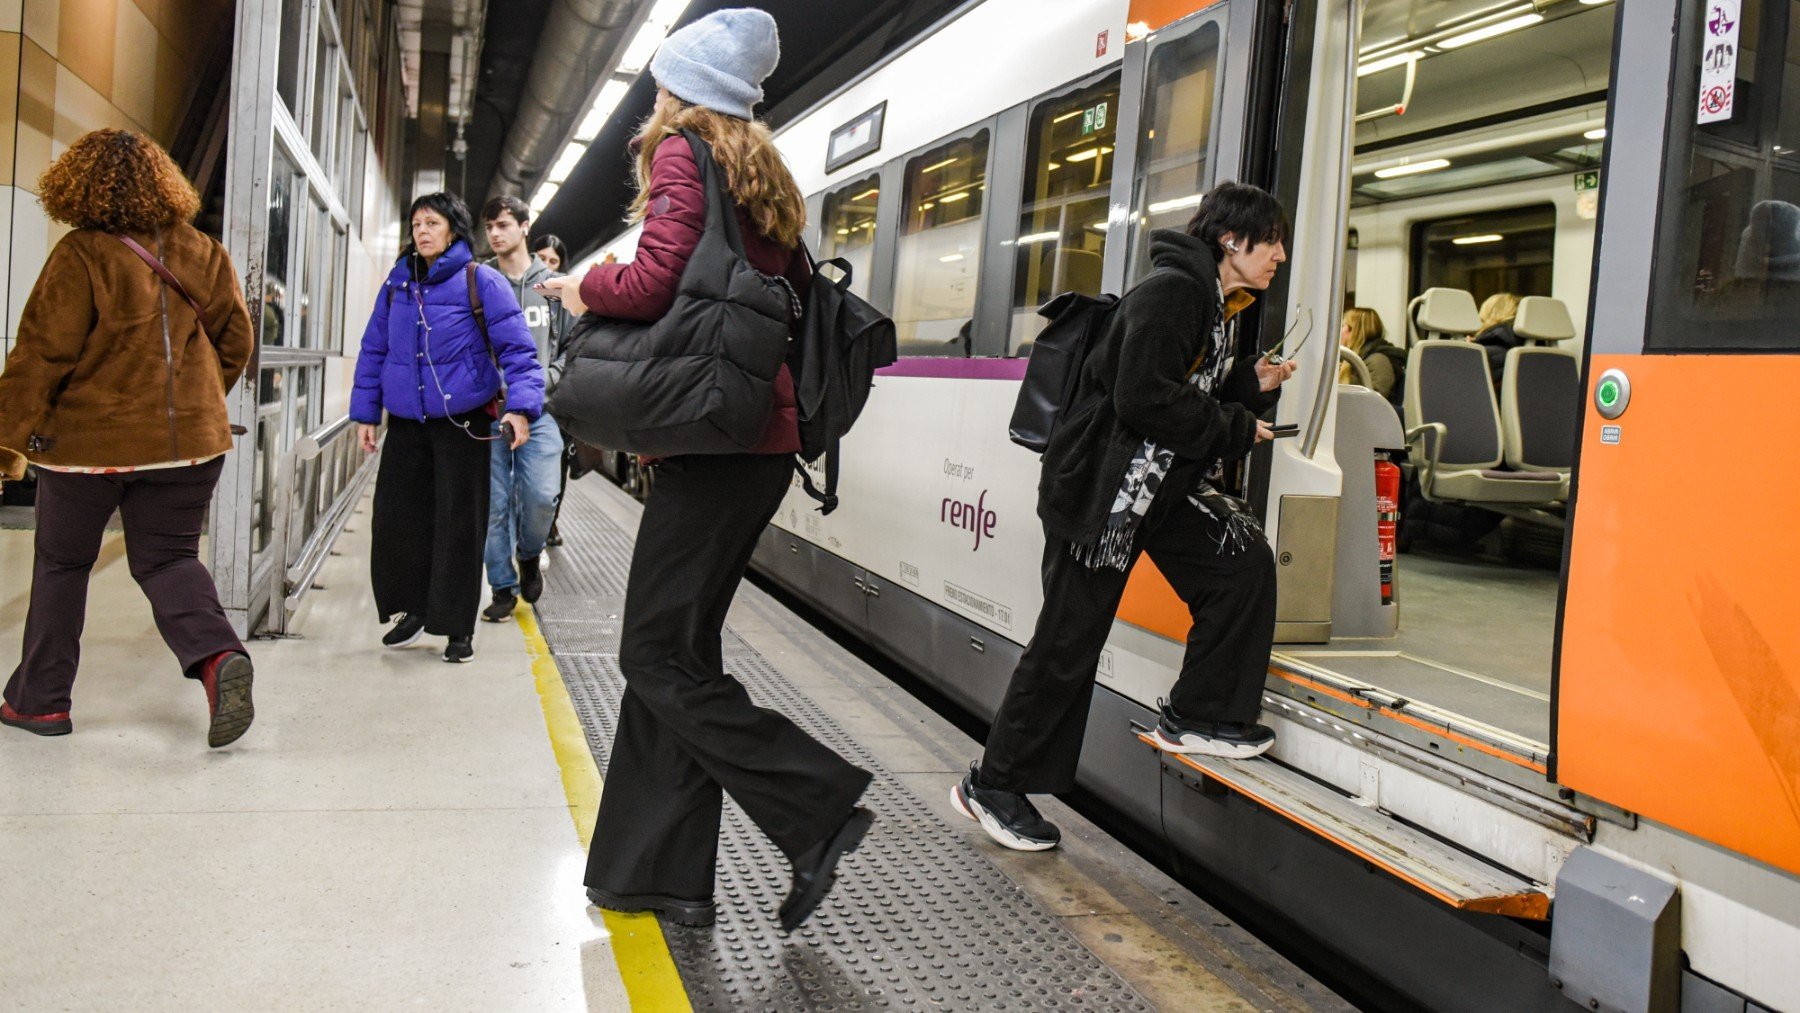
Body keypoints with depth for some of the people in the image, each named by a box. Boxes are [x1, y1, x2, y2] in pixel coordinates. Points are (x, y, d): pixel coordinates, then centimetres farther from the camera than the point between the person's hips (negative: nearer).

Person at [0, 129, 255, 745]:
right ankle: (217, 655, -17)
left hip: (88, 440, -3)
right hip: (188, 438, 4)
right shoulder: (204, 254, 3)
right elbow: (236, 341, 9)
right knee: (168, 558, 10)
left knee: (61, 564, 13)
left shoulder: (81, 255, -12)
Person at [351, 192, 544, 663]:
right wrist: (365, 412, 10)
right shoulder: (396, 283, 9)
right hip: (406, 422, 4)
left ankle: (458, 626, 13)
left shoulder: (481, 282, -5)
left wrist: (521, 407, -24)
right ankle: (413, 609, 23)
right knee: (396, 517, 4)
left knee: (459, 522, 2)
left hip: (462, 423, -4)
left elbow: (517, 349, -11)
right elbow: (373, 350, 14)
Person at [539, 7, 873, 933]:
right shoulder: (761, 175, 21)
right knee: (675, 649, 10)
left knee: (659, 656, -5)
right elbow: (795, 292, 20)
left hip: (714, 441, -9)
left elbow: (655, 282, -17)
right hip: (763, 443, 9)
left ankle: (816, 811, -5)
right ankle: (660, 871, 15)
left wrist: (588, 287, 3)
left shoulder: (681, 156, -4)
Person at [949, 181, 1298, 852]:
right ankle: (993, 786, 11)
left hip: (1164, 485, 9)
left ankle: (1194, 718, 7)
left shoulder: (1222, 311, 14)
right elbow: (1144, 400, -27)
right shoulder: (1170, 292, -17)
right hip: (1100, 487, -9)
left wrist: (1252, 387, 3)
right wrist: (1235, 430, -17)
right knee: (1069, 641, -3)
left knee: (1246, 562, -7)